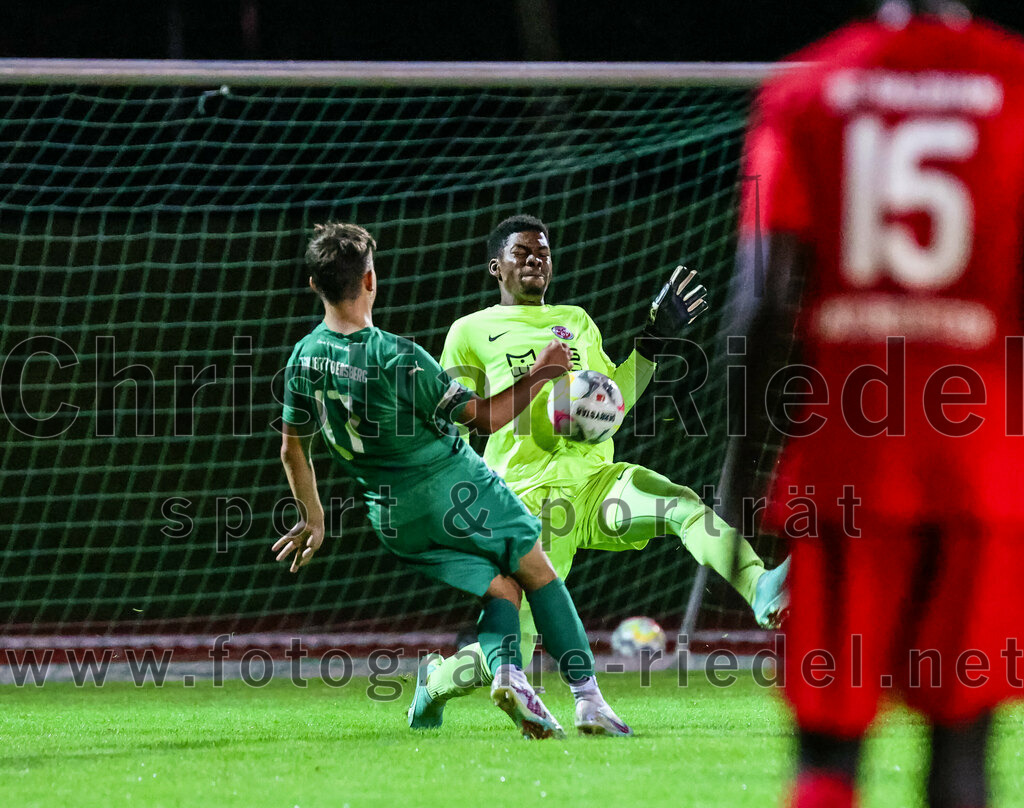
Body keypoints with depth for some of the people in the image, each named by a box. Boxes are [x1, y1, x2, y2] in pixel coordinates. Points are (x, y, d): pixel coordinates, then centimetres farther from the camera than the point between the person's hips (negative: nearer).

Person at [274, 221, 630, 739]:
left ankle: (505, 670, -16)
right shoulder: (397, 357, -23)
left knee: (501, 589, 13)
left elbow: (293, 448, 9)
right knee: (537, 572, 12)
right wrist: (540, 372, -5)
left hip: (391, 519, 6)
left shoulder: (304, 357, -3)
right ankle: (588, 696, 9)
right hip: (455, 489, -6)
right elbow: (487, 417, -16)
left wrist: (313, 521, 22)